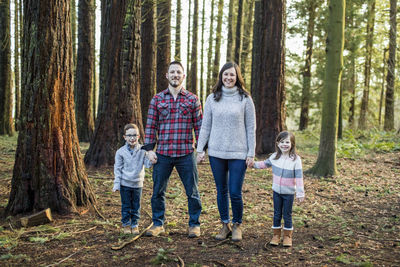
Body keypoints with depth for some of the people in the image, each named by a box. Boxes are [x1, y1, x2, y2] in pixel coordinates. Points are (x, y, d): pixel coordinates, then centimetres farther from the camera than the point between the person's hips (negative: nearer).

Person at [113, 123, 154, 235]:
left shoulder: (142, 150, -2)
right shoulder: (121, 152, -3)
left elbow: (147, 164, -5)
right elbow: (117, 168, 0)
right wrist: (116, 184, -4)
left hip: (137, 184, 1)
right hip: (125, 184, -1)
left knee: (136, 206, 9)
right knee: (126, 206, 6)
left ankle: (134, 224, 22)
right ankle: (126, 224, 21)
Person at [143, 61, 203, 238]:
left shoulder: (192, 99, 6)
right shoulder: (157, 99, 7)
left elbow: (199, 125, 6)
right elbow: (151, 125, 7)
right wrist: (150, 149, 0)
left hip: (186, 154, -1)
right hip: (162, 154, 1)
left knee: (192, 192, 5)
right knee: (158, 191, 7)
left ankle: (194, 224, 20)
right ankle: (158, 224, 23)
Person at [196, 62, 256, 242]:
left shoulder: (245, 99, 1)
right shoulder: (212, 99, 7)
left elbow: (251, 128, 2)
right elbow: (205, 126, 9)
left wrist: (251, 153, -3)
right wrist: (200, 149, 4)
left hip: (238, 153, -2)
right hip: (216, 153, 2)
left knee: (235, 193, -3)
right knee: (221, 191, 10)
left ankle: (237, 225, 20)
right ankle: (225, 225, 26)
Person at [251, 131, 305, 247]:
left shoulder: (295, 159, -13)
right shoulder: (274, 157, 0)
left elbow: (299, 177, -13)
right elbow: (265, 164, 19)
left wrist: (300, 193, -14)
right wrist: (253, 164, 7)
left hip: (289, 193, -3)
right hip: (277, 191, 3)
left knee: (287, 215, 6)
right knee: (277, 214, 11)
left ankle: (287, 236, 20)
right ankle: (276, 235, 21)